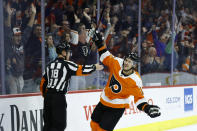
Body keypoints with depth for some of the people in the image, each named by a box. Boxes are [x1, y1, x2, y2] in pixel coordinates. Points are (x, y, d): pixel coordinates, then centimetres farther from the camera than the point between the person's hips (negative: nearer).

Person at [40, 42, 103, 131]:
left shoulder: (50, 65, 14)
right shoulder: (66, 64, -6)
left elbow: (43, 83, 16)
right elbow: (81, 70, -8)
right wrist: (95, 67, 6)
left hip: (48, 96, 7)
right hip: (58, 97, -7)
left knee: (48, 123, 14)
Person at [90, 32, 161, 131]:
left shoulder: (135, 81, -25)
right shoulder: (117, 63, -13)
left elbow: (139, 97, -20)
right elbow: (106, 57, 7)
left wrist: (147, 108, -35)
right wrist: (99, 44, 4)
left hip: (117, 106, -6)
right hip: (104, 101, 6)